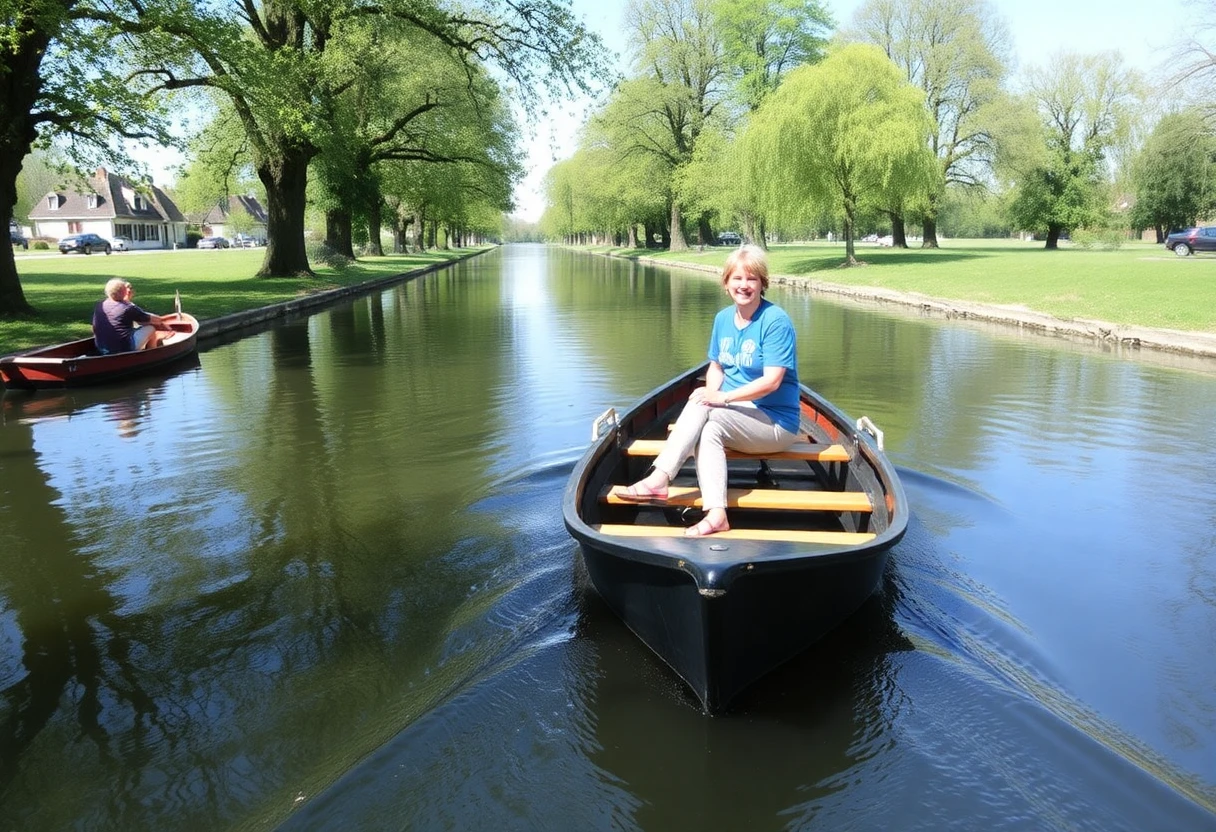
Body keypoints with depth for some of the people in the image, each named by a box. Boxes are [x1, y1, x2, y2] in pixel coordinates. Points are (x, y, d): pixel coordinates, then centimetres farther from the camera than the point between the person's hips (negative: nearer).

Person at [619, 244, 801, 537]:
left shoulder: (776, 321, -14)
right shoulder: (723, 318, 7)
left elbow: (771, 381, -21)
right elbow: (716, 366, 13)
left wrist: (723, 397, -25)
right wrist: (711, 391, -10)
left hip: (776, 422, -5)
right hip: (735, 415, 6)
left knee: (701, 408, -28)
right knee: (708, 431, -30)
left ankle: (659, 479, -31)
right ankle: (716, 514, -39)